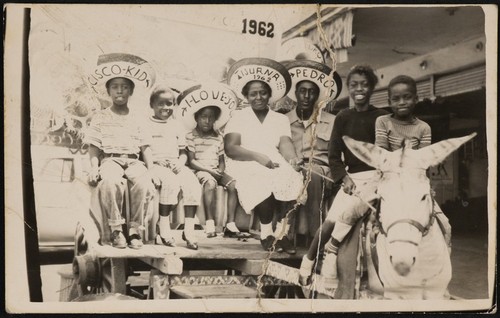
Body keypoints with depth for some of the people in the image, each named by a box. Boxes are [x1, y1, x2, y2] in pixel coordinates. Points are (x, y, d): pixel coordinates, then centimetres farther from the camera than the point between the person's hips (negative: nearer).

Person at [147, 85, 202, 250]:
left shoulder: (177, 125, 21)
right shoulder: (147, 124, 9)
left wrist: (180, 162, -3)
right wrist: (154, 162, -14)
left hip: (175, 165, 4)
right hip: (156, 165, -4)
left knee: (193, 184, -25)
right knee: (171, 182, -35)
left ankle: (189, 228, -22)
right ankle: (163, 227, -24)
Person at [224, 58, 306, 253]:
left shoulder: (281, 119, 18)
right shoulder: (238, 117, 10)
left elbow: (285, 144, 0)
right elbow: (230, 149, -4)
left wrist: (293, 159, -24)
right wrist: (257, 156, -20)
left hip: (277, 164, 3)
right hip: (246, 166, -2)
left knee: (295, 181, -30)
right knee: (264, 183, -36)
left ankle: (282, 233, -17)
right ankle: (266, 234, -16)